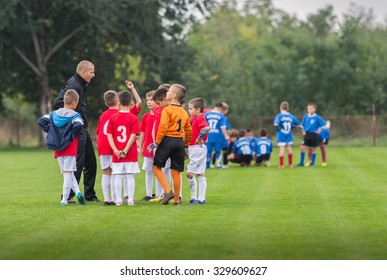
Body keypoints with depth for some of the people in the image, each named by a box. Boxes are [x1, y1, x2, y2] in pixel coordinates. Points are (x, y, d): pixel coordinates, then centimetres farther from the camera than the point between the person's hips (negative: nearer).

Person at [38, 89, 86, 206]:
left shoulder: (54, 114, 7)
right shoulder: (75, 115, -9)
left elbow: (41, 121, 1)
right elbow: (78, 125, -27)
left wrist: (50, 131, 5)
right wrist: (74, 134, -9)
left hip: (58, 150, 4)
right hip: (70, 148, -4)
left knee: (67, 173, 13)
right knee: (68, 172, 0)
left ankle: (77, 192, 1)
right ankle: (64, 199, -2)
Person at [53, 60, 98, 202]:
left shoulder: (81, 85, 16)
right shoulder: (73, 85, -15)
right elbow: (58, 103, -24)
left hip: (83, 130, 10)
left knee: (91, 162, 14)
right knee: (77, 163, -8)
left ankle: (89, 194, 22)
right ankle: (68, 195, -3)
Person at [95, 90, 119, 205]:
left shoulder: (102, 115, 12)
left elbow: (98, 133, 16)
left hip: (103, 148, 5)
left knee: (105, 173, 8)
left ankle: (106, 199, 5)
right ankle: (113, 199, -6)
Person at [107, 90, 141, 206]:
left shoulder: (113, 118, 3)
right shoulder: (133, 118, -4)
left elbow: (109, 135, -3)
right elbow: (133, 136, -12)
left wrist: (115, 150, -7)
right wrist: (125, 151, -12)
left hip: (117, 154, 2)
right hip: (131, 153, -2)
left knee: (118, 177, 5)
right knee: (130, 177, 2)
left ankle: (118, 200, 6)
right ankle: (130, 200, 3)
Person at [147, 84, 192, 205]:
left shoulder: (167, 110, -7)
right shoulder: (184, 112, 14)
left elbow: (163, 127, -16)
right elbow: (189, 130, 17)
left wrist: (156, 142, -11)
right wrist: (186, 145, 26)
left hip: (167, 140, -6)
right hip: (180, 142, 6)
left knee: (156, 166, 4)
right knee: (176, 171, 9)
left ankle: (168, 191, -9)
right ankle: (176, 199, 10)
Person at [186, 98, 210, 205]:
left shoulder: (200, 119, -16)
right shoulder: (193, 119, 14)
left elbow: (206, 128, -34)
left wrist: (199, 138, -25)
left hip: (198, 148, -10)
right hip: (193, 149, 10)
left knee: (190, 173, -8)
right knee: (200, 174, 11)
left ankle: (194, 197, -5)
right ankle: (201, 198, 14)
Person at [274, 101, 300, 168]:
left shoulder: (279, 116, -11)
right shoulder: (291, 116, 3)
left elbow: (276, 124, -26)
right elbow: (297, 123, 10)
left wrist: (278, 129, -8)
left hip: (281, 135, -4)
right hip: (289, 135, 4)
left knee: (282, 149, -2)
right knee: (289, 148, 12)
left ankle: (281, 164, -2)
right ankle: (290, 164, 15)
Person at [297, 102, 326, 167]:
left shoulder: (317, 118, -9)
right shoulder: (306, 117, 4)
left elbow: (324, 125, -4)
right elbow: (302, 125, 20)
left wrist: (318, 131, -7)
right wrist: (303, 131, 8)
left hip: (314, 135, -4)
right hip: (307, 134, 4)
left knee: (313, 149, 3)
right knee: (302, 148, -4)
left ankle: (312, 163, 13)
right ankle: (301, 162, 3)